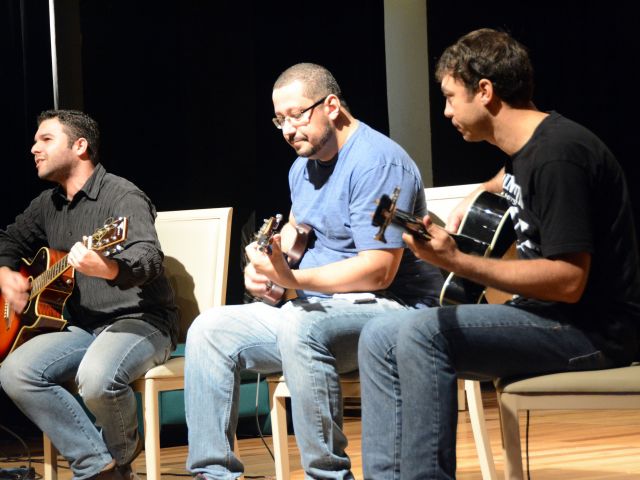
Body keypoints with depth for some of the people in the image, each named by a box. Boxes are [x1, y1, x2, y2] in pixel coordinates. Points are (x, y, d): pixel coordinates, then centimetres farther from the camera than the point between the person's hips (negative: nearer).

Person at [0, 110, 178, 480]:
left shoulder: (122, 196, -11)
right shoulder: (48, 205, 14)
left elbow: (149, 257, -28)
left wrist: (108, 269, -49)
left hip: (139, 320, -7)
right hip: (83, 326, 7)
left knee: (97, 379, -37)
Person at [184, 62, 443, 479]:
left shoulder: (377, 162, -16)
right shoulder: (305, 166, 14)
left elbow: (379, 270, -23)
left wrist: (293, 279, -30)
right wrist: (266, 265, 11)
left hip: (389, 308, -10)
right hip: (311, 311, 10)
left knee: (300, 328, -38)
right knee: (210, 331, -3)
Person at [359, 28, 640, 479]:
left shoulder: (557, 154, -19)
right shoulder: (523, 150, 11)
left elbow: (569, 281, -26)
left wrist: (456, 261, -26)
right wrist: (472, 202, 20)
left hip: (595, 328, -10)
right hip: (546, 314, 10)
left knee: (422, 336, -26)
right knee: (381, 337, 1)